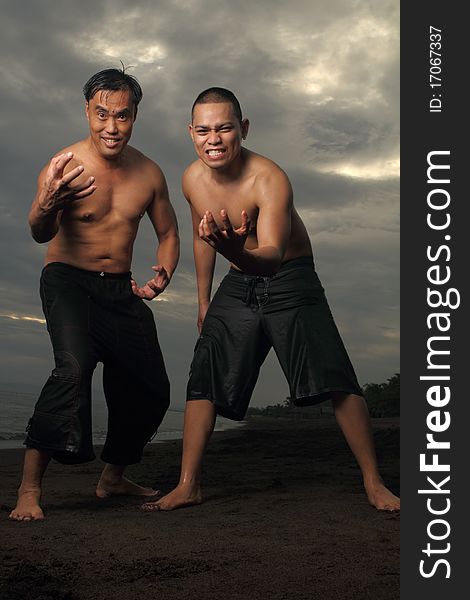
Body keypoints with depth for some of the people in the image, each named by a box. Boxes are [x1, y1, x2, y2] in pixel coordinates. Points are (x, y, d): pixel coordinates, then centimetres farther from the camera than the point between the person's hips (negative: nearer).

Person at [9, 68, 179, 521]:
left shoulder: (149, 173, 1)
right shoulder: (64, 166, -14)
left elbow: (168, 233, 13)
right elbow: (40, 234, -29)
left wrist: (162, 274, -7)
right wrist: (48, 204, -52)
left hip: (122, 289, 5)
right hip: (68, 281, -5)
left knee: (151, 390, 5)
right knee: (74, 367, -30)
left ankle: (112, 478, 28)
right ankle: (29, 488, -20)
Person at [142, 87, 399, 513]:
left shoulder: (269, 179, -25)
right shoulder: (193, 179, -5)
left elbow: (272, 255, -39)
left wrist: (235, 250, -62)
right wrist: (204, 301, 16)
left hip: (290, 281, -5)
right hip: (238, 286, 5)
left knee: (335, 380, -12)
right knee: (203, 379, -3)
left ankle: (374, 484, 1)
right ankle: (188, 485, 8)